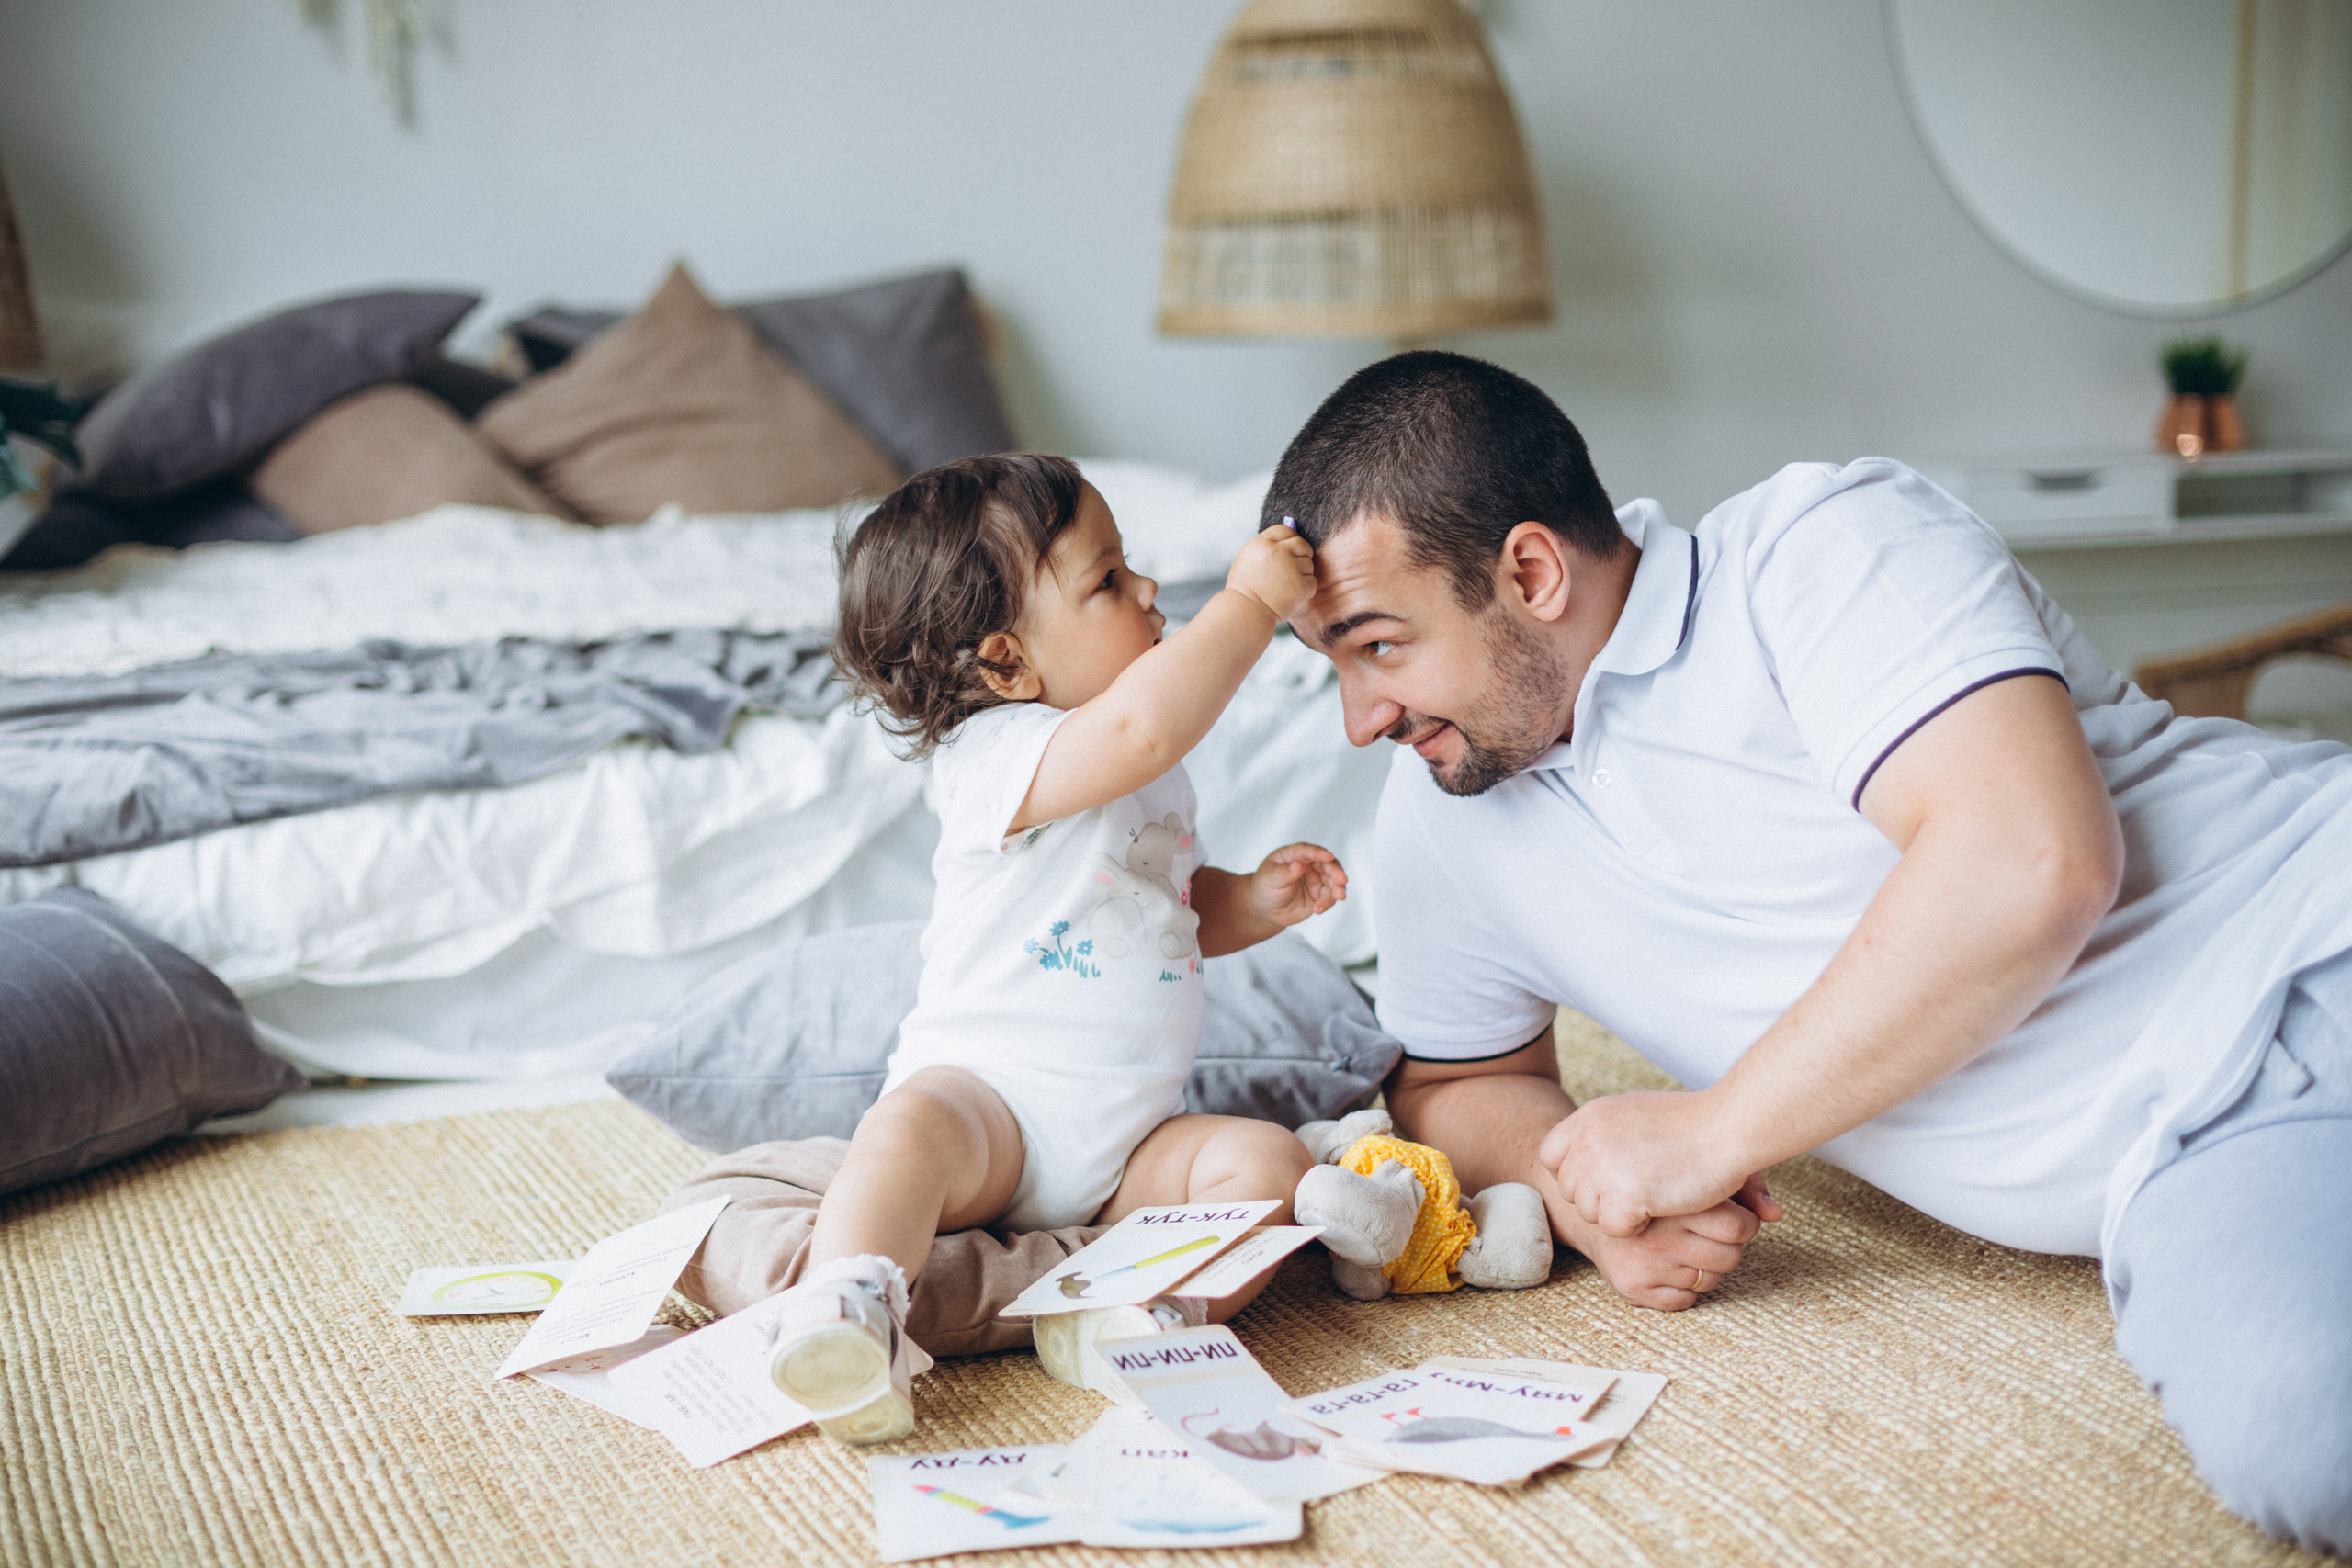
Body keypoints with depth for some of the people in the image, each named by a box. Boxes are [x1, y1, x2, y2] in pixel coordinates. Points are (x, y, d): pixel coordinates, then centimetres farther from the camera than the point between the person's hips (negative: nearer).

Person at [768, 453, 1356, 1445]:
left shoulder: (1144, 779, 15)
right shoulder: (997, 754, -14)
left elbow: (1178, 905, 30)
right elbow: (1142, 723, -34)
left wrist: (1257, 899, 8)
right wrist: (1251, 602, -23)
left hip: (1130, 1140, 7)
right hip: (987, 1094, -7)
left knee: (1269, 1163, -18)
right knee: (914, 1127, -37)